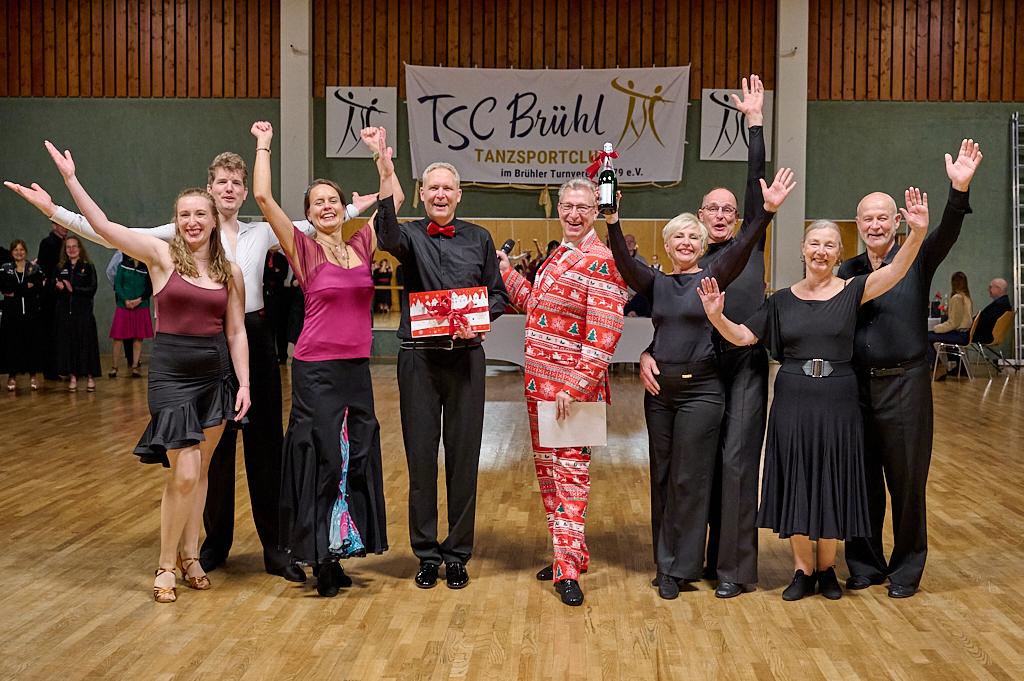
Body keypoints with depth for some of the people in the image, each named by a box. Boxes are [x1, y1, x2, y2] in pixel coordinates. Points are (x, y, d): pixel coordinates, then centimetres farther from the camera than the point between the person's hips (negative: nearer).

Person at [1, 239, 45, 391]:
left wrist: (15, 292, -12)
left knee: (32, 343, 1)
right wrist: (26, 287, -14)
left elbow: (39, 290, -4)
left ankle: (32, 375, 9)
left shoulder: (35, 268, 6)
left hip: (31, 312, 0)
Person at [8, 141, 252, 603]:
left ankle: (190, 556, 24)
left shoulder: (230, 272, 6)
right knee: (184, 474, -9)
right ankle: (165, 567, 6)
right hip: (171, 375, -3)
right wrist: (70, 178, -16)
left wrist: (244, 383, 2)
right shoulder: (162, 255, -3)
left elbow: (236, 332, 7)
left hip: (216, 377, 4)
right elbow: (104, 227, -12)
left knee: (199, 471, 11)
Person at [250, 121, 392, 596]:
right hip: (317, 369, -5)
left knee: (358, 459, 9)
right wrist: (263, 145, -3)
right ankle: (319, 558, 12)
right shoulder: (303, 249, -3)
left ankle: (338, 551, 21)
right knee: (322, 460, 0)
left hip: (357, 368, 5)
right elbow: (263, 196, -11)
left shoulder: (361, 246, 8)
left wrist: (382, 153, 18)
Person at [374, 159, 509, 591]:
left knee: (464, 457, 6)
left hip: (465, 357, 1)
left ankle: (458, 555, 18)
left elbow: (498, 294, 12)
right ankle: (426, 554, 18)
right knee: (421, 457, 5)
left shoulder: (479, 238, 9)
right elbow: (387, 238, -23)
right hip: (418, 357, -1)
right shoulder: (410, 235, 3)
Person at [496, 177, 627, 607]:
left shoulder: (601, 262, -13)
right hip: (540, 382, 9)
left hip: (575, 387, -9)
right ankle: (566, 552, 27)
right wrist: (504, 268, 27)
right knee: (546, 467, 14)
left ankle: (568, 569, 0)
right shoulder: (558, 256, 15)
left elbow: (603, 336, -19)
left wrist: (575, 387, -23)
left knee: (570, 471, -5)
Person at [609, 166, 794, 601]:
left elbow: (740, 251, -17)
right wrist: (612, 220, -24)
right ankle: (666, 562, 22)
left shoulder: (712, 278, 0)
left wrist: (766, 212, -32)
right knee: (662, 478, 10)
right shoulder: (655, 283, 8)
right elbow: (625, 263, -9)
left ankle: (678, 568, 9)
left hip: (700, 389, -4)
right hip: (659, 389, 4)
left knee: (688, 480, 0)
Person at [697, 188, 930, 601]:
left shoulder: (852, 291, -1)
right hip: (793, 401, 1)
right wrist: (716, 315, -15)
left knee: (832, 484, 7)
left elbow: (896, 270, -17)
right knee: (795, 485, 5)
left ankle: (827, 568, 25)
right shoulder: (783, 299, 5)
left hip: (837, 402, -1)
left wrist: (917, 232, -34)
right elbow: (742, 336, 4)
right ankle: (803, 570, 19)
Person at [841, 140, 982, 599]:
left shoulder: (917, 261, -2)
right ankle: (865, 565, 24)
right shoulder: (848, 272, 9)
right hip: (857, 385, 3)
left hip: (905, 384, -3)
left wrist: (960, 189, -37)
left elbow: (946, 234, -21)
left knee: (906, 479, 5)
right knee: (862, 480, 10)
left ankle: (906, 568, 20)